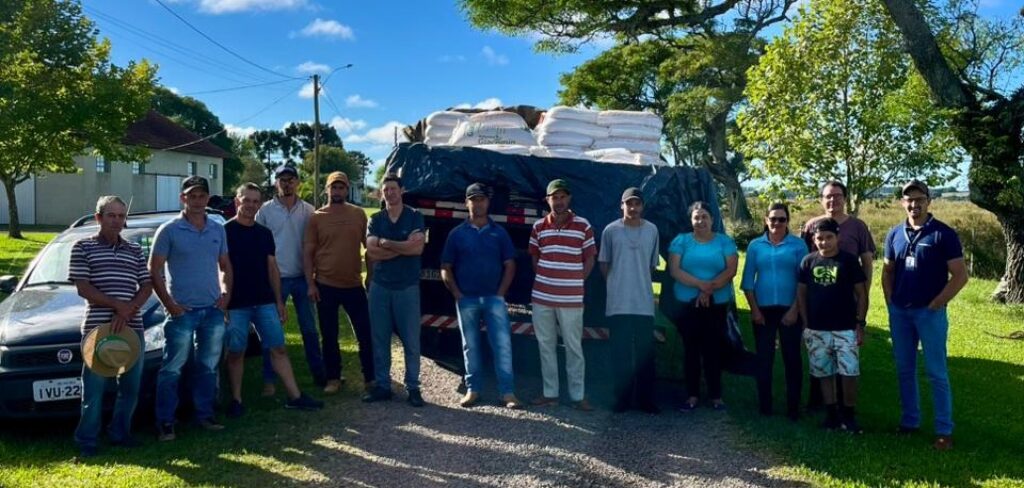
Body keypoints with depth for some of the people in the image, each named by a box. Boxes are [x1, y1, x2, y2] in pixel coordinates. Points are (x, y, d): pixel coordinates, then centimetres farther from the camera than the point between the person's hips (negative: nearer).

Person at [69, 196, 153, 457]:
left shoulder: (135, 250, 13)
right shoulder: (83, 247, 3)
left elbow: (146, 287, 8)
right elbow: (83, 288, -5)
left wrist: (127, 312, -8)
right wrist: (117, 305, -14)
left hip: (132, 328, 4)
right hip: (97, 327, -4)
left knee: (130, 386, 10)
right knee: (94, 388, -1)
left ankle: (120, 433, 25)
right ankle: (87, 442, 10)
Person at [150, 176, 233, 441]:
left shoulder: (218, 230, 9)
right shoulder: (169, 230, -5)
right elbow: (154, 271, -4)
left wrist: (226, 293, 1)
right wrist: (169, 305, -11)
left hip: (213, 310, 5)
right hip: (182, 311, -4)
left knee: (208, 366, 12)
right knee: (172, 368, 0)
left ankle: (204, 414, 24)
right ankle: (165, 421, 9)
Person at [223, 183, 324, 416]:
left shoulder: (264, 233, 12)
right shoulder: (225, 231, -3)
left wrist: (279, 301, 11)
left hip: (265, 302, 4)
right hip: (236, 305, -4)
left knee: (278, 348, 4)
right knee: (236, 353, 4)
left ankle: (294, 396, 8)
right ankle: (236, 400, 16)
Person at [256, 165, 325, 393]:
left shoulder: (307, 210, 4)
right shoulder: (265, 210, -1)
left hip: (301, 278, 2)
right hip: (275, 278, -2)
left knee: (309, 329, 10)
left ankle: (319, 374, 21)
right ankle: (269, 380, 12)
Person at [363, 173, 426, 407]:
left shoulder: (414, 216, 1)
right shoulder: (375, 220, 7)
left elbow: (418, 248, -14)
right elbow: (371, 252, -7)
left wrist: (385, 243, -10)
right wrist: (404, 246, -11)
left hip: (408, 287, -2)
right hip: (380, 286, 2)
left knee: (411, 340, 0)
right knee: (380, 339, 6)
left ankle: (413, 387, 10)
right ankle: (382, 385, 16)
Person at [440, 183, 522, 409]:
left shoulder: (499, 233, 5)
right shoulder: (457, 234, 4)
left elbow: (510, 265, 5)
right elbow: (446, 268, 4)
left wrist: (500, 293, -4)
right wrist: (457, 294, -5)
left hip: (494, 298, 0)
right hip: (466, 299, 0)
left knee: (503, 344, -6)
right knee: (471, 346, 8)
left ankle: (508, 392, -3)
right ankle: (473, 389, 17)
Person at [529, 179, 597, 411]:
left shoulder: (583, 226, -3)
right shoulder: (538, 227, 5)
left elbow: (589, 259, 4)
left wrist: (576, 282, -2)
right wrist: (544, 279, 6)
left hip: (571, 299, -3)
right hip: (542, 298, 3)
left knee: (574, 347, 4)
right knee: (546, 346, 9)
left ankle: (577, 395, 13)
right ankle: (550, 393, 20)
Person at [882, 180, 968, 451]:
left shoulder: (943, 233, -7)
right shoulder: (895, 234, 7)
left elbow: (960, 275, -9)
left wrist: (936, 304, -11)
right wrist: (891, 302, 5)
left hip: (930, 312, -5)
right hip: (899, 312, 5)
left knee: (936, 373, -1)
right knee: (904, 370, 11)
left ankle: (944, 430, 5)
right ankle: (910, 421, 23)